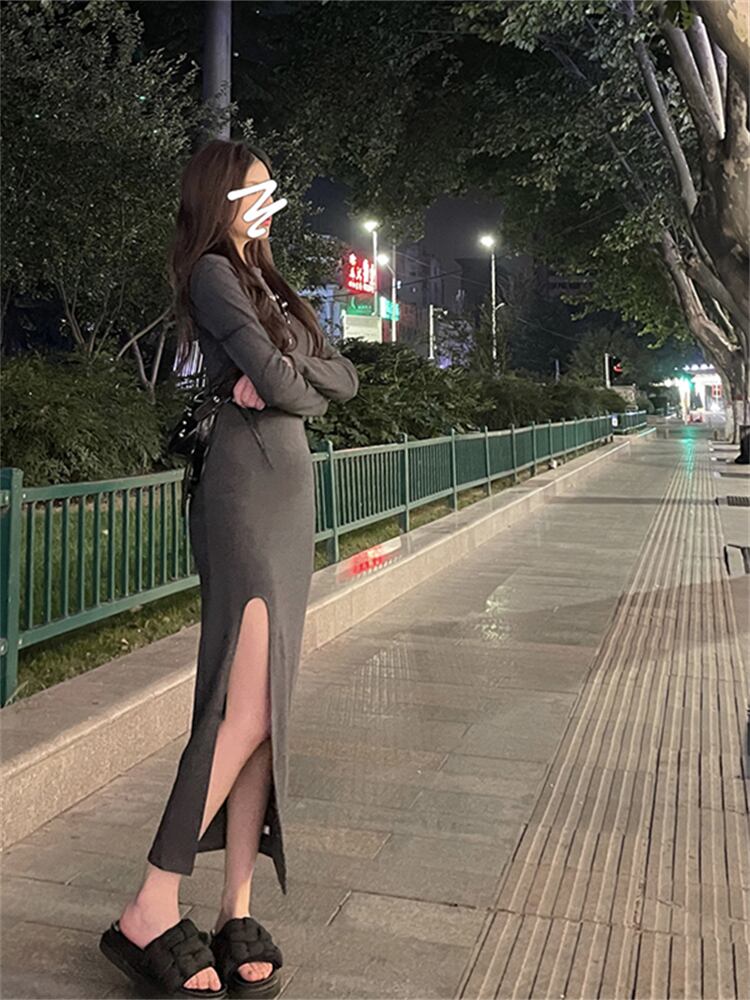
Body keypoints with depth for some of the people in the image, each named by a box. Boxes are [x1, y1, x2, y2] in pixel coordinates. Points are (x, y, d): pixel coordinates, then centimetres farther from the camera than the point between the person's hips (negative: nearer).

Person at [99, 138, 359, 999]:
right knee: (247, 709, -14)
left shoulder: (265, 283, 25)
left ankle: (237, 913, 9)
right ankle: (150, 915, -4)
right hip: (245, 489, -8)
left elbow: (344, 377, 14)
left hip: (290, 492, 9)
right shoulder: (211, 272, -1)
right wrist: (301, 389, 8)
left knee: (265, 712, 3)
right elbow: (278, 384, -14)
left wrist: (284, 378, -5)